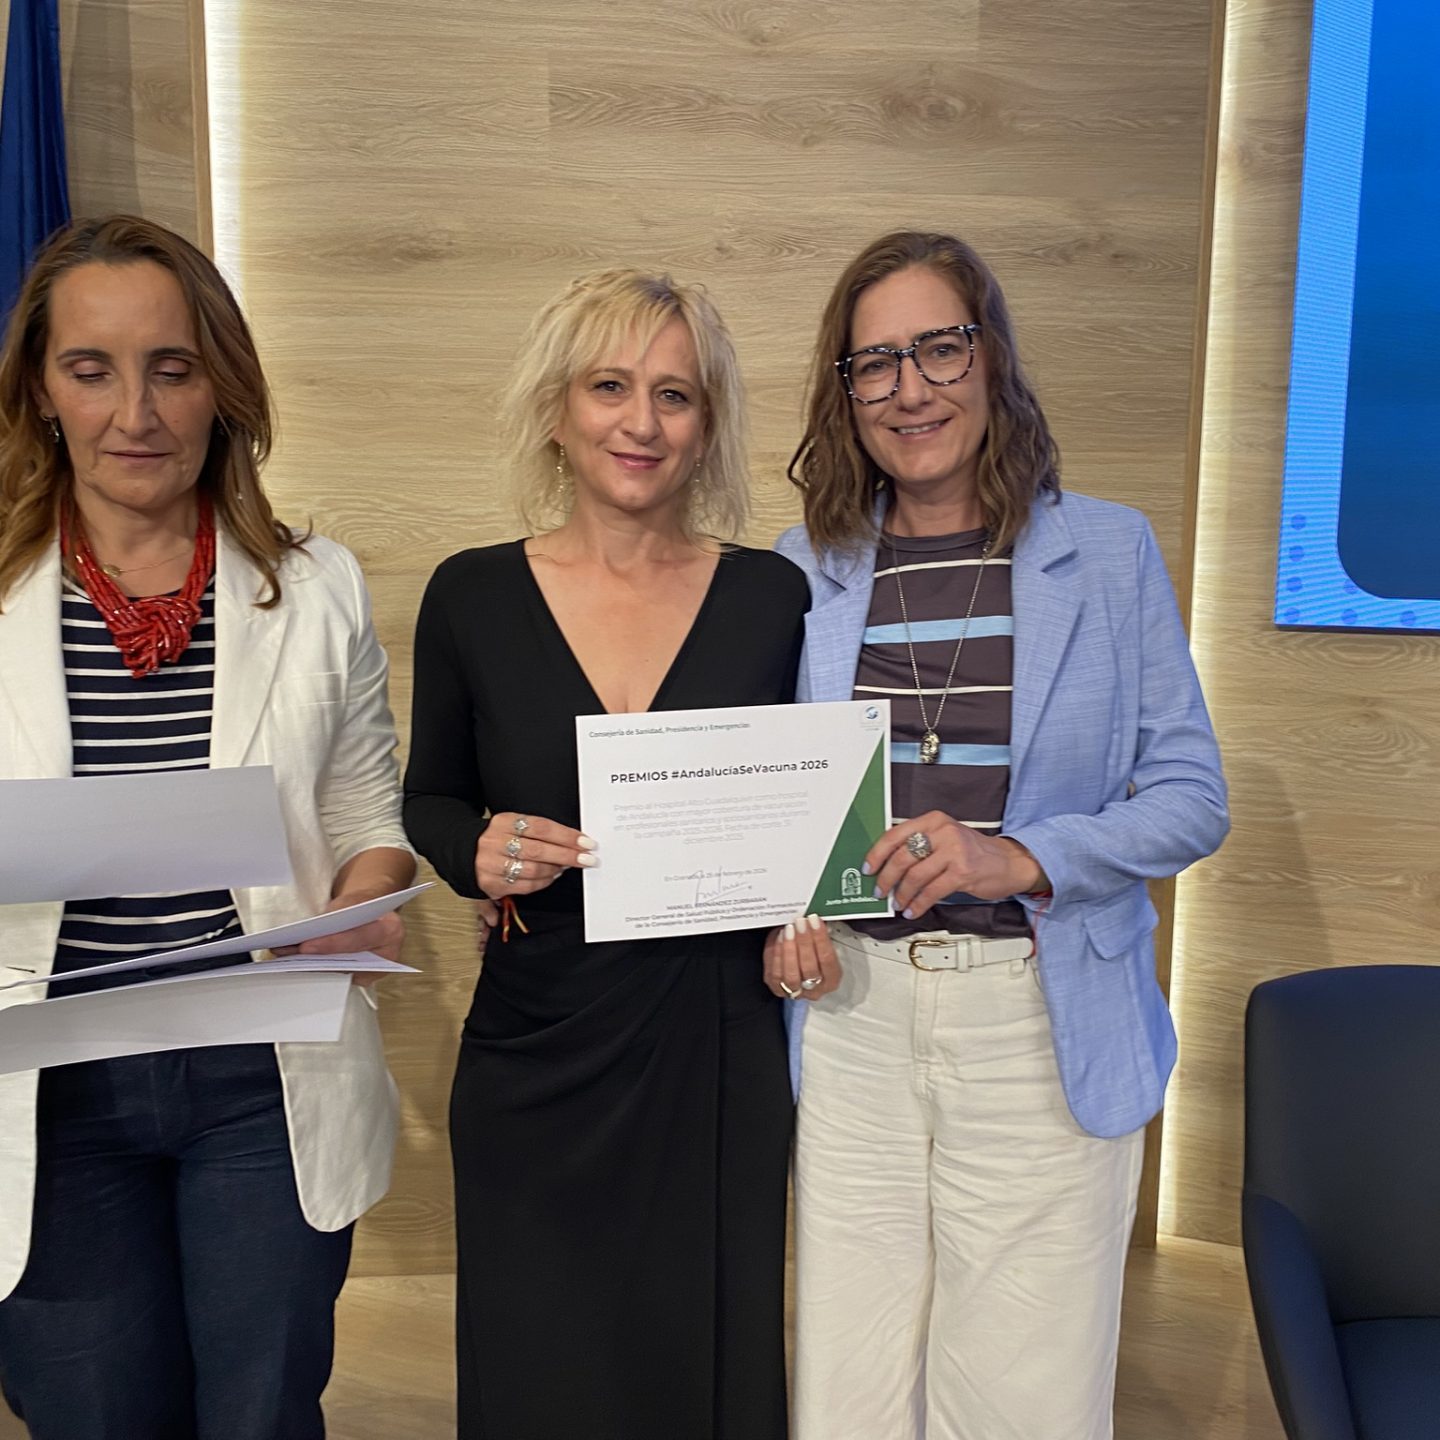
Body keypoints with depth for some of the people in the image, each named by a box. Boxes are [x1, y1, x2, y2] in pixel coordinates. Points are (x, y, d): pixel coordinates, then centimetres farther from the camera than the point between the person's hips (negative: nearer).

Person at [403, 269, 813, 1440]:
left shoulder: (772, 595, -3)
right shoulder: (473, 595, -3)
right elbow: (430, 798, 8)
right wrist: (478, 852, -13)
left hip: (722, 1050, 0)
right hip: (535, 1055, 0)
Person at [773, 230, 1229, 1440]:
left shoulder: (1108, 552, 1)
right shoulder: (804, 568, 6)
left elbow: (1192, 796, -1)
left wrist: (1021, 860, -16)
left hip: (1044, 1022, -1)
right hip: (851, 1013, 2)